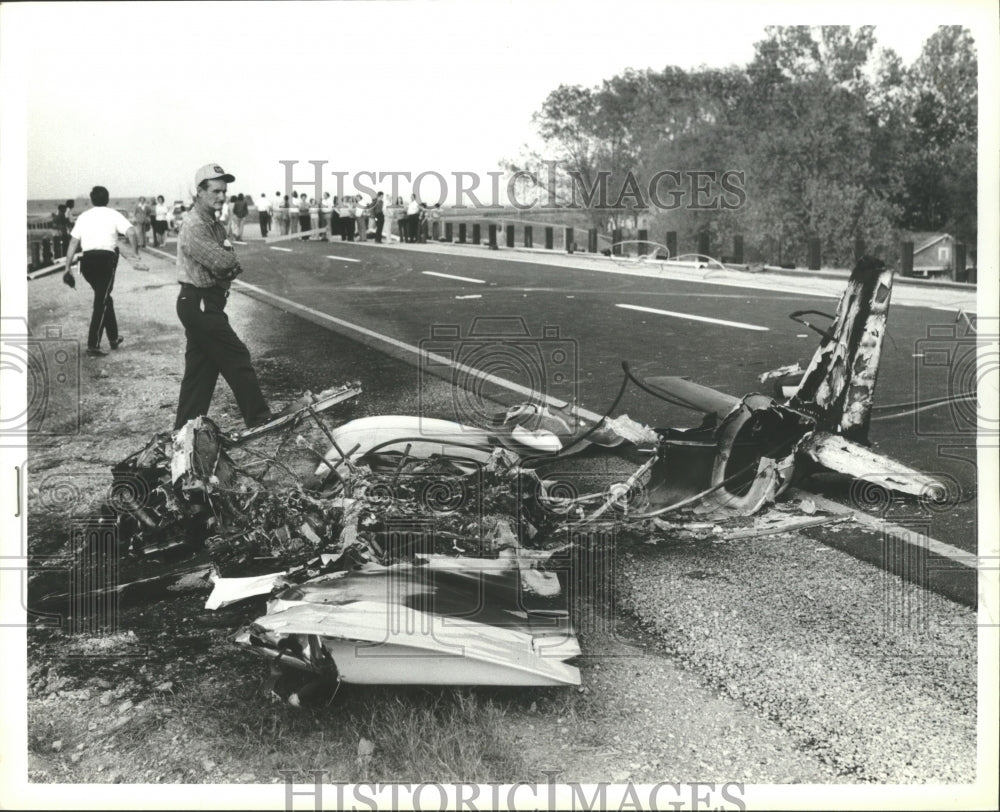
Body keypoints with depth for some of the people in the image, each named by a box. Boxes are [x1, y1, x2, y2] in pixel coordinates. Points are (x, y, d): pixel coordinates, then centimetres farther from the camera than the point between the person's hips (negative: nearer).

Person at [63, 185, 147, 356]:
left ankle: (114, 338, 30)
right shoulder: (113, 215, 5)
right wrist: (137, 255, -8)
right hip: (106, 259, -4)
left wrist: (68, 269, 15)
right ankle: (93, 345, -9)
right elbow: (131, 232, -11)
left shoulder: (83, 217, 15)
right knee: (101, 302, -2)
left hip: (87, 260, 4)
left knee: (104, 297, 22)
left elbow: (73, 244, 13)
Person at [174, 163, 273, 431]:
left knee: (200, 368, 13)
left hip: (202, 305, 10)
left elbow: (231, 263, 8)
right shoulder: (195, 226, -17)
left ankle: (185, 428, 19)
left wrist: (227, 264, -14)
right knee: (237, 358, -5)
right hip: (200, 304, -10)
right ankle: (259, 419, 2)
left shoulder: (214, 225, 15)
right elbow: (222, 261, -26)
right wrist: (230, 258, -5)